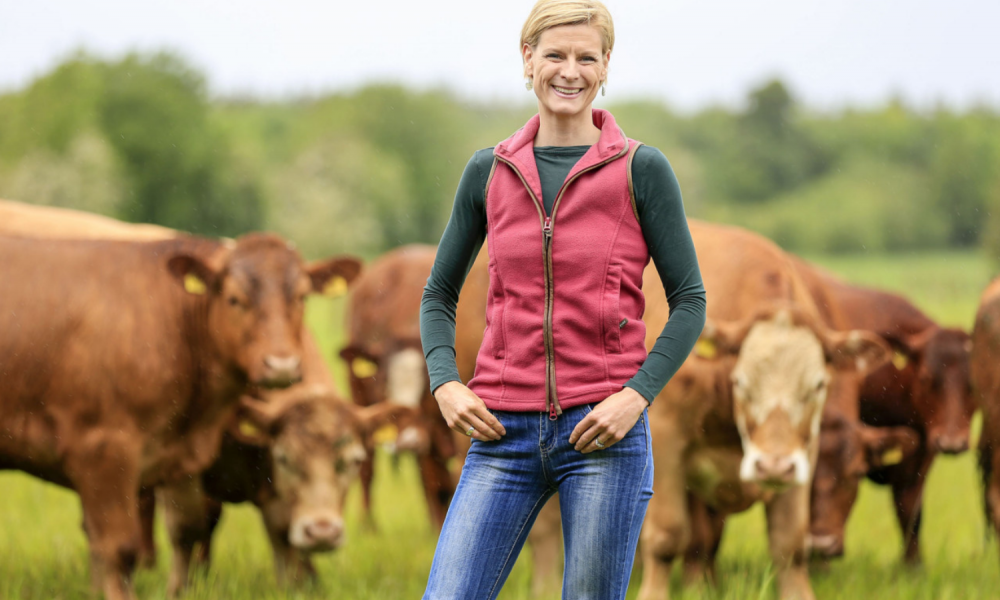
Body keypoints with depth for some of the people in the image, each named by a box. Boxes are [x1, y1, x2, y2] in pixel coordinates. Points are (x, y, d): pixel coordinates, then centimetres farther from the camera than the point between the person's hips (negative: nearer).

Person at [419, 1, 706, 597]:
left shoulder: (641, 170, 1)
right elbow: (439, 293, 18)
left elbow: (690, 301, 2)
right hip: (505, 435, 2)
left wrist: (636, 396, -10)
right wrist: (445, 384, 1)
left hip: (604, 434, -2)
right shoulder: (489, 172, 9)